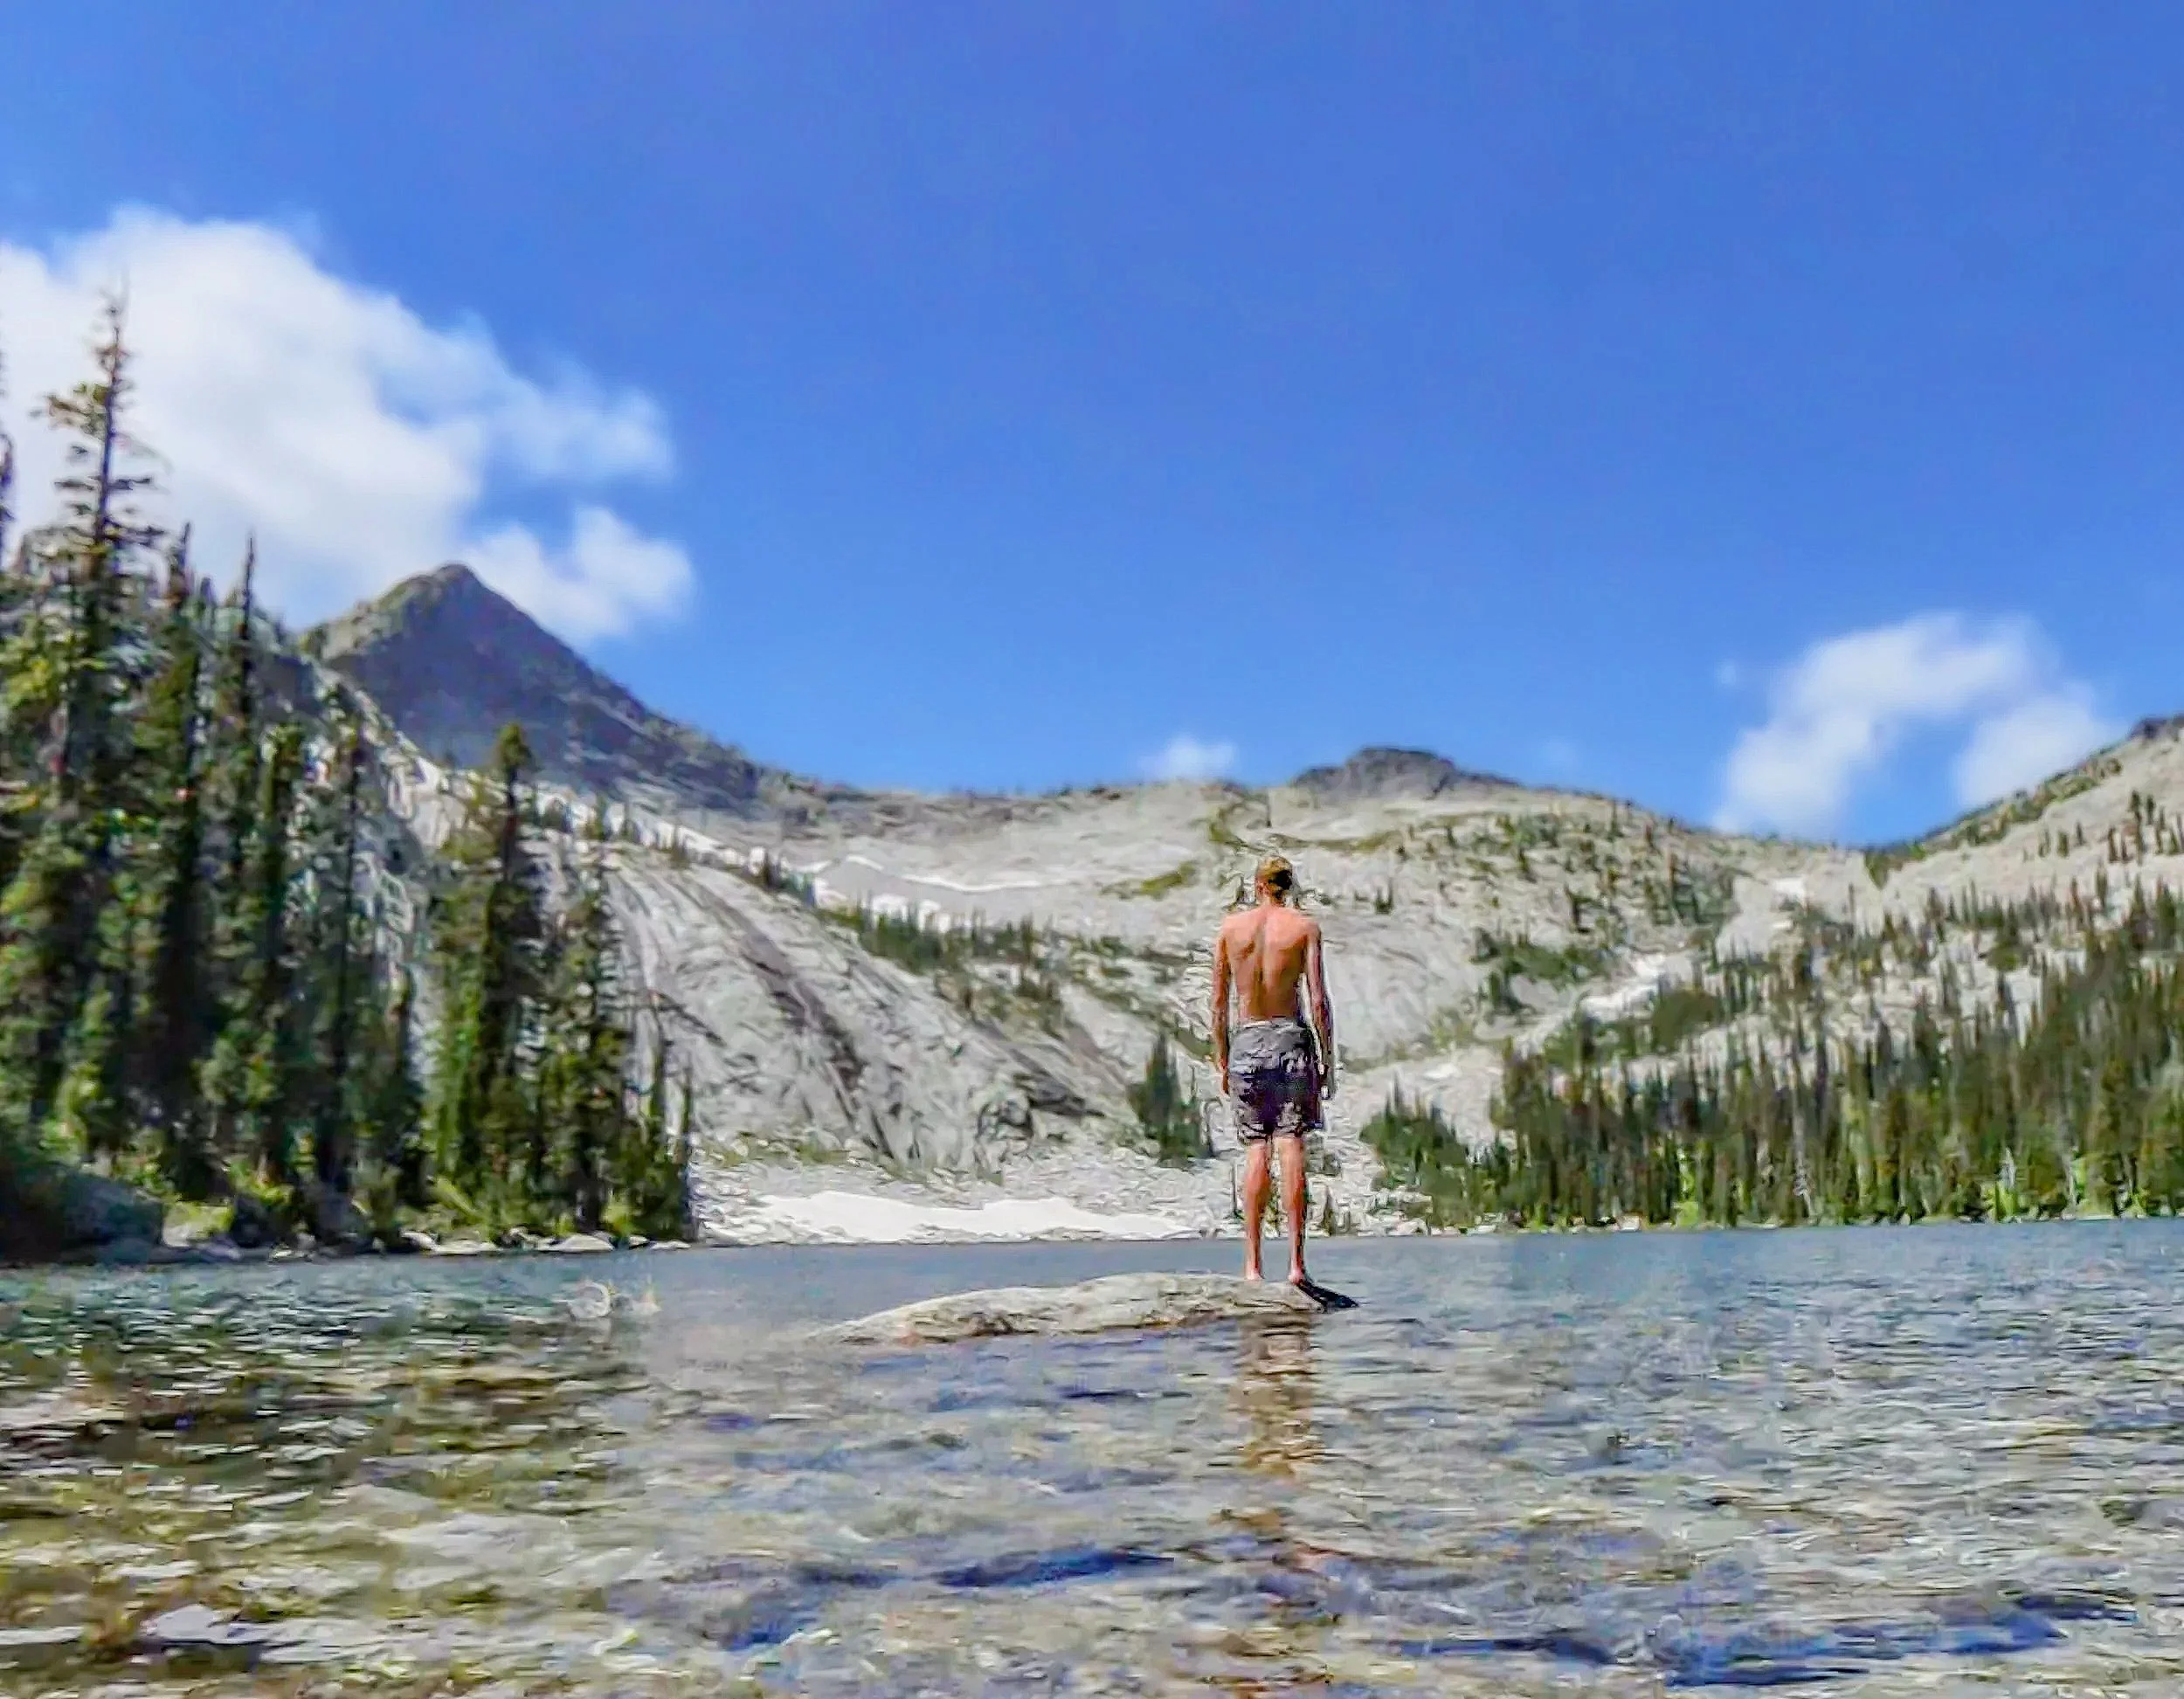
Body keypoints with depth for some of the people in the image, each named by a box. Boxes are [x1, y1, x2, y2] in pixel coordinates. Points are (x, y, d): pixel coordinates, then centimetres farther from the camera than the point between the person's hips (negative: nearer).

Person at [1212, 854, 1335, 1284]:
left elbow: (1218, 1003, 7)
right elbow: (1318, 999, -4)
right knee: (1291, 1149, -2)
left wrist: (1222, 1061, 14)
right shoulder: (1304, 926, 1)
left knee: (1256, 1153, 3)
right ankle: (1295, 1264, -4)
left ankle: (1252, 1265, 0)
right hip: (1291, 1039, -1)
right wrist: (1328, 1060, 1)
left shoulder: (1230, 926, 7)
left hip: (1247, 1043, 2)